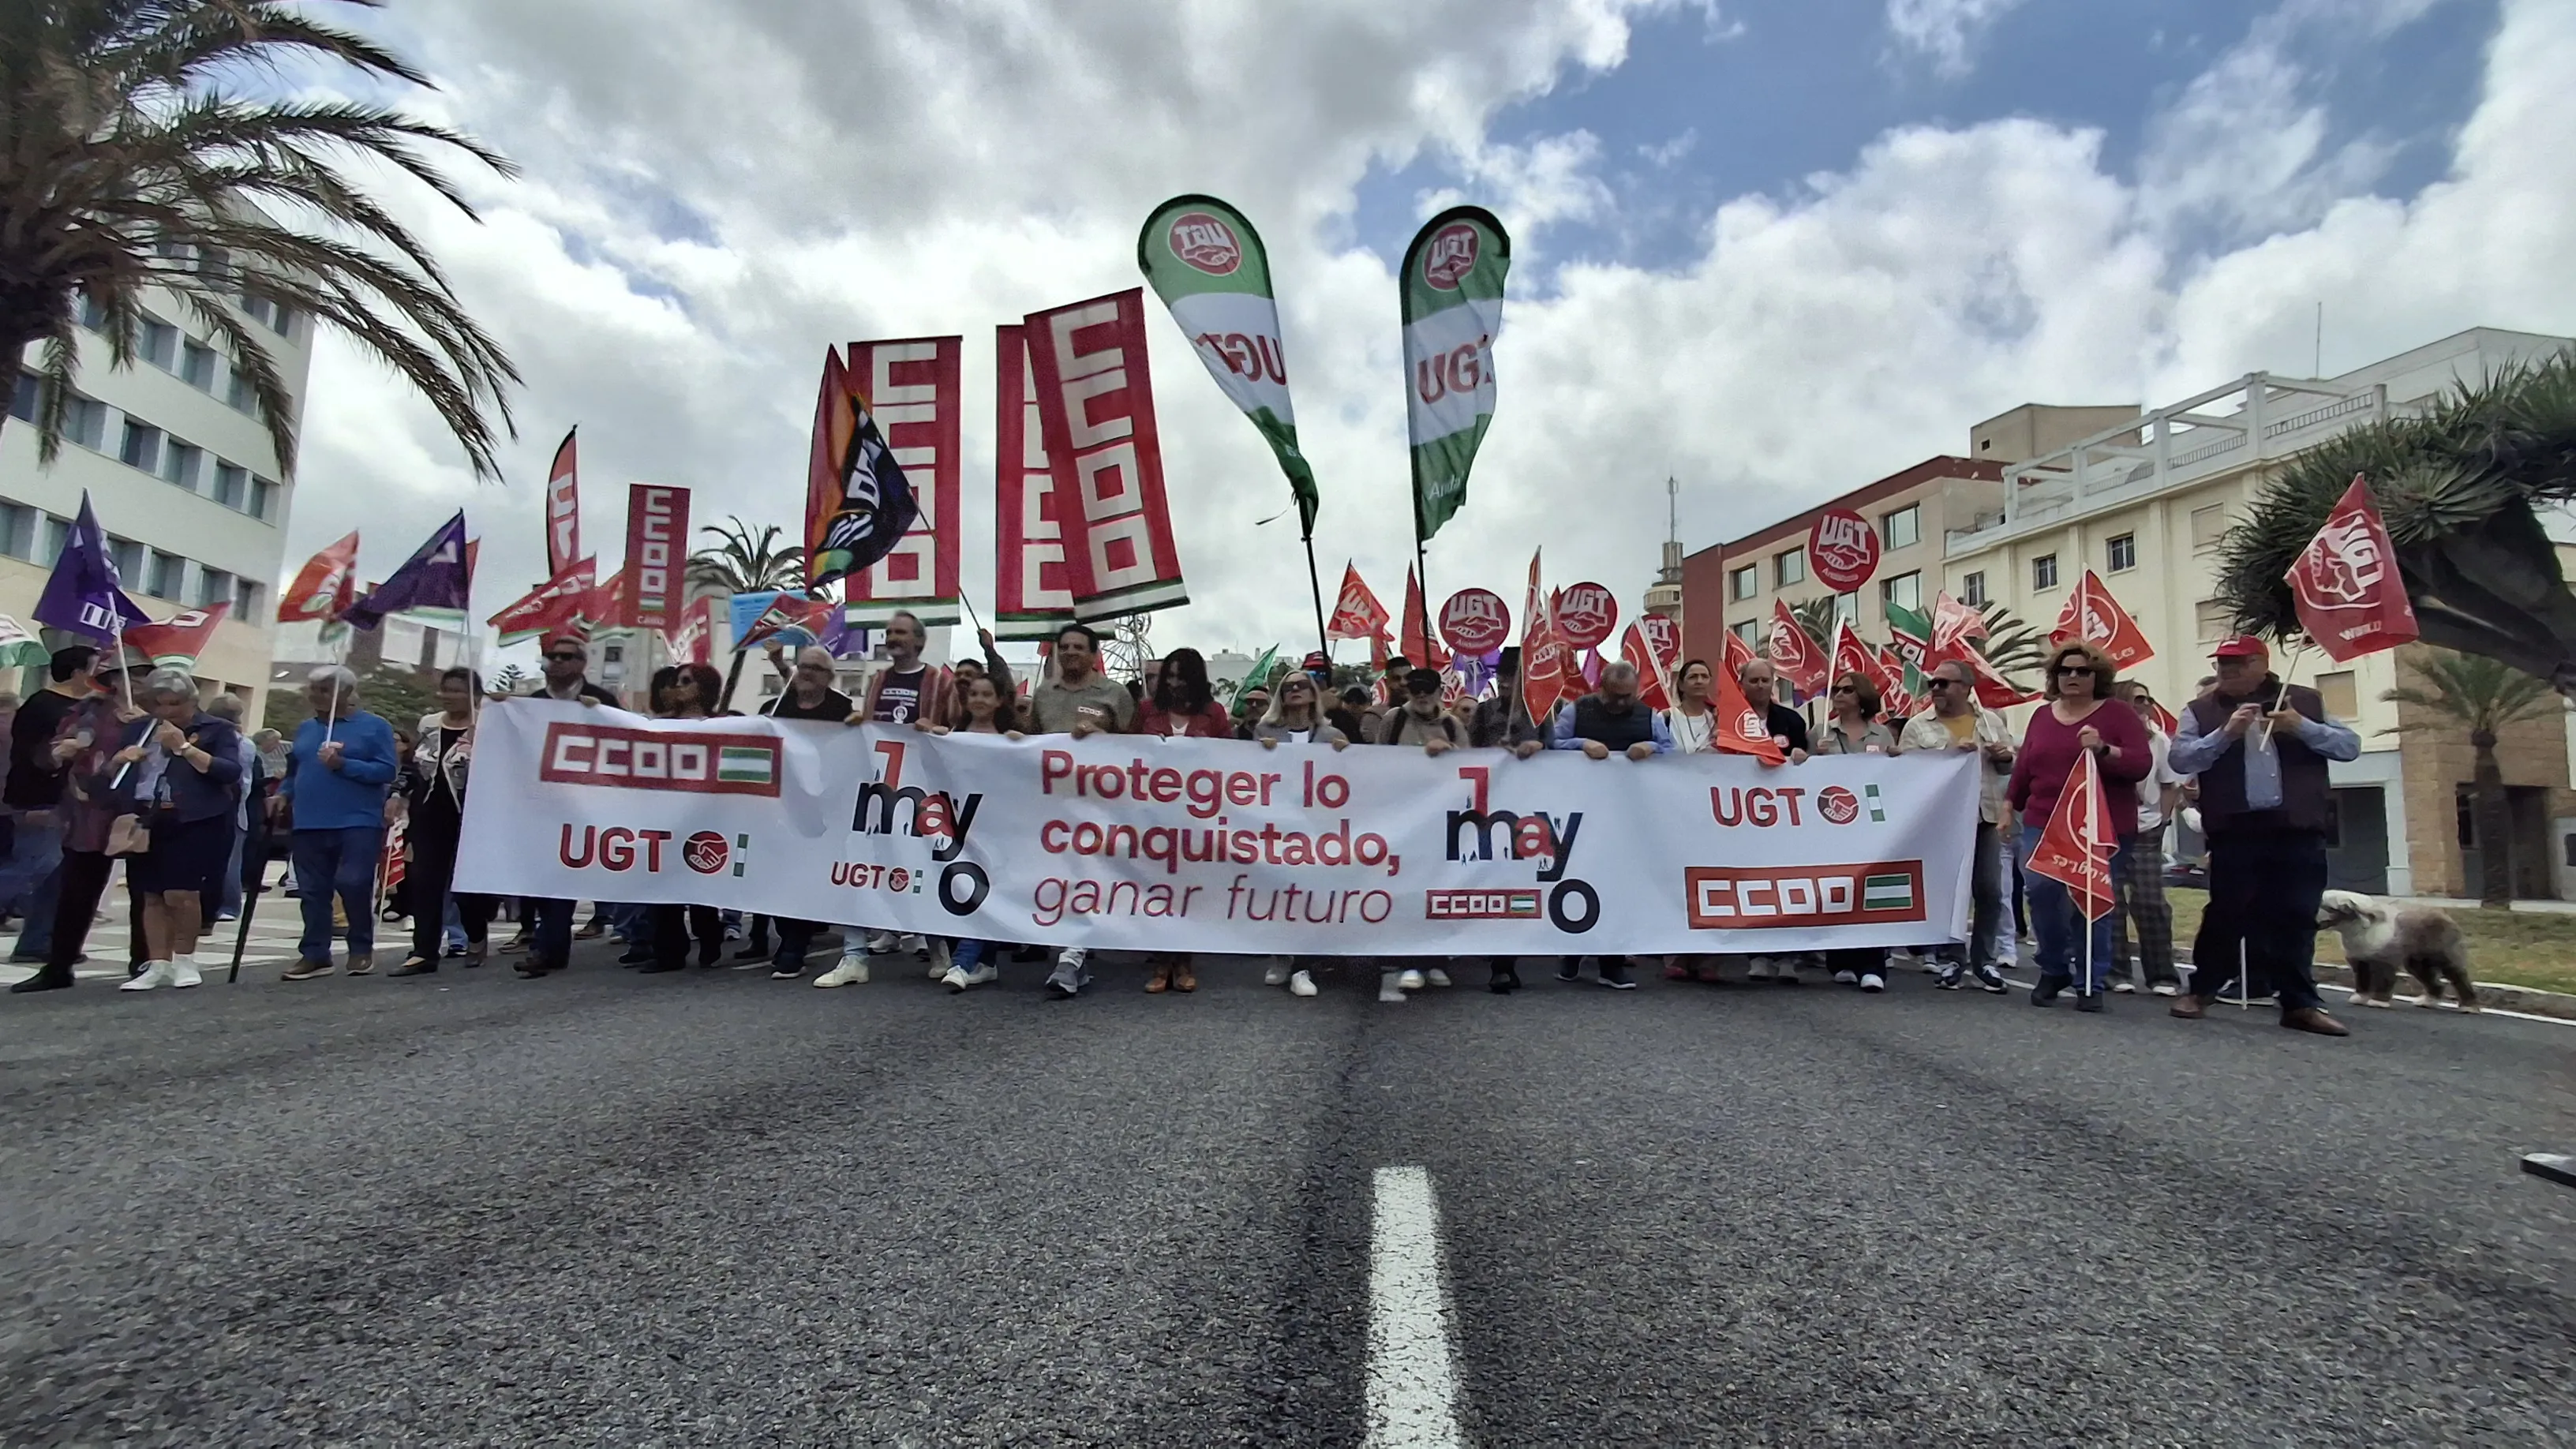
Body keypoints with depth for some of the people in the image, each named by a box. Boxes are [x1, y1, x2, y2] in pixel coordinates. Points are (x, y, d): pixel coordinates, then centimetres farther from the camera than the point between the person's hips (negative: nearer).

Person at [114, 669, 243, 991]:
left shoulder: (216, 729, -1)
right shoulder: (139, 728, 15)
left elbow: (231, 773, -13)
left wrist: (184, 747, -17)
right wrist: (121, 757, -2)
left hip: (193, 823, -5)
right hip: (146, 821, 5)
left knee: (181, 894, -8)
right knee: (152, 896, 7)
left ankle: (185, 960, 10)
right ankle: (158, 965, 13)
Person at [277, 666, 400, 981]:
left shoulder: (375, 726, -1)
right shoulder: (305, 728, 16)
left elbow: (386, 771, -9)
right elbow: (294, 770, 24)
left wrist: (342, 764, -18)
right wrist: (284, 793, 6)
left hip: (358, 821, -5)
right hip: (310, 823, 5)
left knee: (353, 883, -11)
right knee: (313, 890, 6)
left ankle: (361, 949, 5)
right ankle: (314, 954, 12)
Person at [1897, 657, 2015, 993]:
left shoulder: (1991, 721, 11)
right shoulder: (1917, 726, 1)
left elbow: (2008, 768, 17)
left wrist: (2005, 756, -6)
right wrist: (1950, 754, -16)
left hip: (1985, 818, 3)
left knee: (1989, 891, 5)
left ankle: (1985, 960, 17)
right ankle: (1951, 959, 11)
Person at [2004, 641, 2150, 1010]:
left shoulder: (2118, 713, 2)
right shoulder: (2042, 716, 14)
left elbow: (2141, 765, -7)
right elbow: (2023, 767, 17)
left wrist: (2103, 749, -22)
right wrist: (2009, 806, 15)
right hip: (2043, 824, 3)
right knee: (2041, 892, -11)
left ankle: (2091, 983, 11)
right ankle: (2053, 969, 10)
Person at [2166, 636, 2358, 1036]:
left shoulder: (2305, 701, 10)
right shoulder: (2202, 711, 4)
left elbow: (2350, 745, 6)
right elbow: (2180, 758, -6)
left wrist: (2303, 728, -10)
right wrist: (2225, 733, -19)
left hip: (2299, 830, 2)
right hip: (2235, 831, -2)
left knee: (2297, 919, 6)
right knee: (2227, 914, 3)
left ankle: (2300, 1003, 15)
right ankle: (2200, 988, 17)